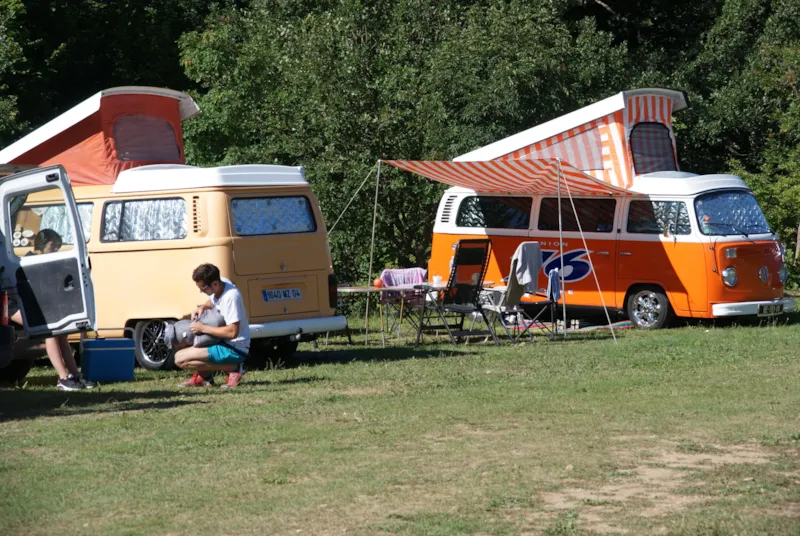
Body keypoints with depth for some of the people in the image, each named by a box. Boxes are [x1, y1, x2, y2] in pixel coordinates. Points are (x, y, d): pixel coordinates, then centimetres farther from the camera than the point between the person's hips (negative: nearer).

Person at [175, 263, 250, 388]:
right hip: (224, 342, 10)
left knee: (180, 359, -17)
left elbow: (232, 332, -30)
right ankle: (202, 375, 13)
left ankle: (233, 368, -12)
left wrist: (203, 328, -22)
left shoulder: (231, 296, -26)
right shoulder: (221, 284, -1)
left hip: (234, 350, -10)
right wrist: (202, 307, 0)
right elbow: (212, 302, 23)